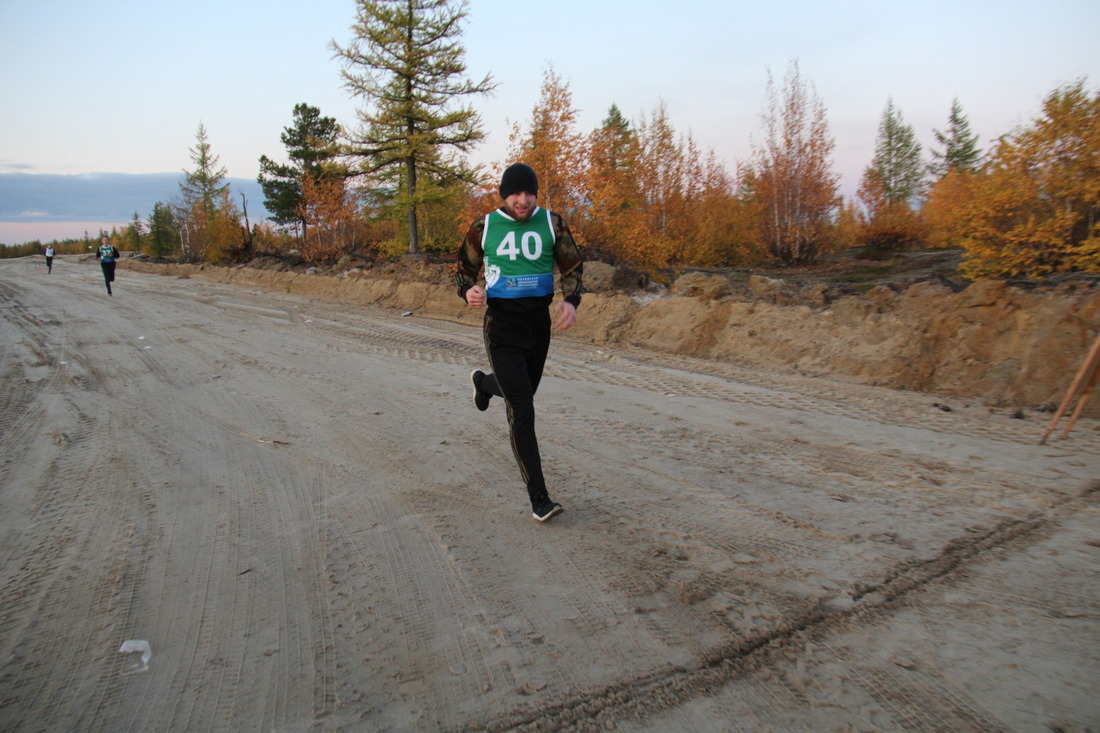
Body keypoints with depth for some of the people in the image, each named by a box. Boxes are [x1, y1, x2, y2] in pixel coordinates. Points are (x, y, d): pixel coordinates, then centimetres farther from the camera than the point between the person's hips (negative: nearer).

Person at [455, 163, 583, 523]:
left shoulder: (551, 223, 1)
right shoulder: (484, 228, -3)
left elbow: (572, 267, 6)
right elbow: (464, 270, 8)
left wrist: (571, 301, -14)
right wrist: (469, 291, -16)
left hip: (538, 322, 4)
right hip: (501, 325, -3)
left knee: (522, 392, 23)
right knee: (522, 409, -10)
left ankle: (483, 383, 60)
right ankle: (539, 498, -5)